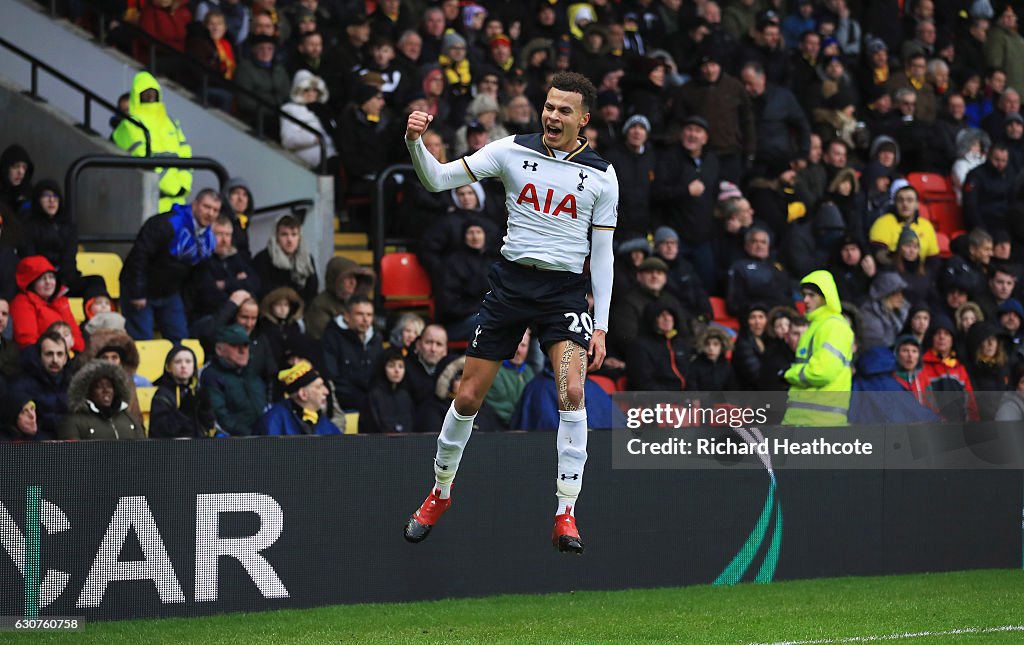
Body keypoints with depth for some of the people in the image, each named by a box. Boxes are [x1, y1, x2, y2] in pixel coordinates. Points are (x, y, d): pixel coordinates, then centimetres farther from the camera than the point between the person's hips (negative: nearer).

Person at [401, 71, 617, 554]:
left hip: (566, 291, -1)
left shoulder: (601, 176, 1)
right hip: (511, 281, 1)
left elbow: (602, 254, 5)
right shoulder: (512, 151, 1)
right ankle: (440, 492, 27)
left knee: (572, 390, -22)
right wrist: (415, 142, -22)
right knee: (468, 397, 2)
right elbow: (437, 179, -2)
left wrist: (601, 326, 0)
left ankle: (565, 514, -14)